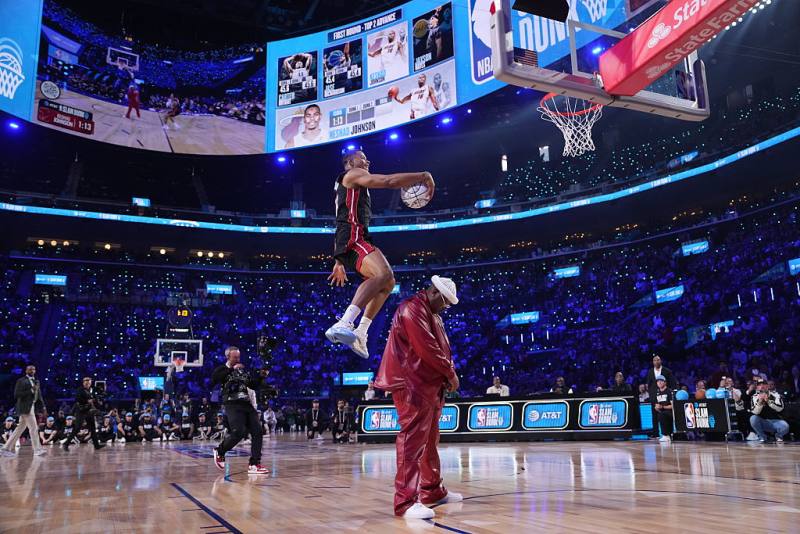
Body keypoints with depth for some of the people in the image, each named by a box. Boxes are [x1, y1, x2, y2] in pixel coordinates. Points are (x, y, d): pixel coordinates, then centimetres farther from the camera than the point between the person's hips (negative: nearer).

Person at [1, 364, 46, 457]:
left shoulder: (36, 382, 17)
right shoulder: (21, 381, -4)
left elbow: (39, 396, 18)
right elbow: (16, 394, -13)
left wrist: (43, 407, 8)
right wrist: (31, 390, -20)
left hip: (32, 407, 8)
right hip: (25, 407, -8)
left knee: (20, 429, 12)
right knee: (33, 428, -9)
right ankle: (37, 450, -6)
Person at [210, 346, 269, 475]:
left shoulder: (243, 371, 21)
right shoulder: (222, 370, 3)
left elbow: (255, 386, 25)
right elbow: (214, 380, -21)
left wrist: (260, 376, 7)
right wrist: (231, 369, -23)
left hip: (247, 404, 6)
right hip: (233, 405, -6)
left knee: (257, 432, -6)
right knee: (239, 432, -19)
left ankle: (254, 464, -4)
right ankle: (219, 451, 8)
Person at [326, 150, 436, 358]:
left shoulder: (350, 186, 34)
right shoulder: (353, 175, 4)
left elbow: (341, 226, 33)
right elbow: (389, 181, -12)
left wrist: (339, 262, 32)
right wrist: (423, 176, -4)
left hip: (353, 239, 11)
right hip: (353, 237, -10)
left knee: (387, 282, 13)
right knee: (384, 274, -32)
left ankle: (360, 333, 5)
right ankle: (343, 324, -44)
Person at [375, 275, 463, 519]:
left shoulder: (432, 314, 21)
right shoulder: (413, 308, -13)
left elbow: (441, 347, 20)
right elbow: (427, 348, -21)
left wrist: (448, 374, 4)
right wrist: (450, 373, -11)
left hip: (430, 386, 11)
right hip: (414, 386, -11)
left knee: (429, 441, 17)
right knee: (413, 441, -12)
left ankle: (434, 491, 29)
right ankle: (406, 501, -11)